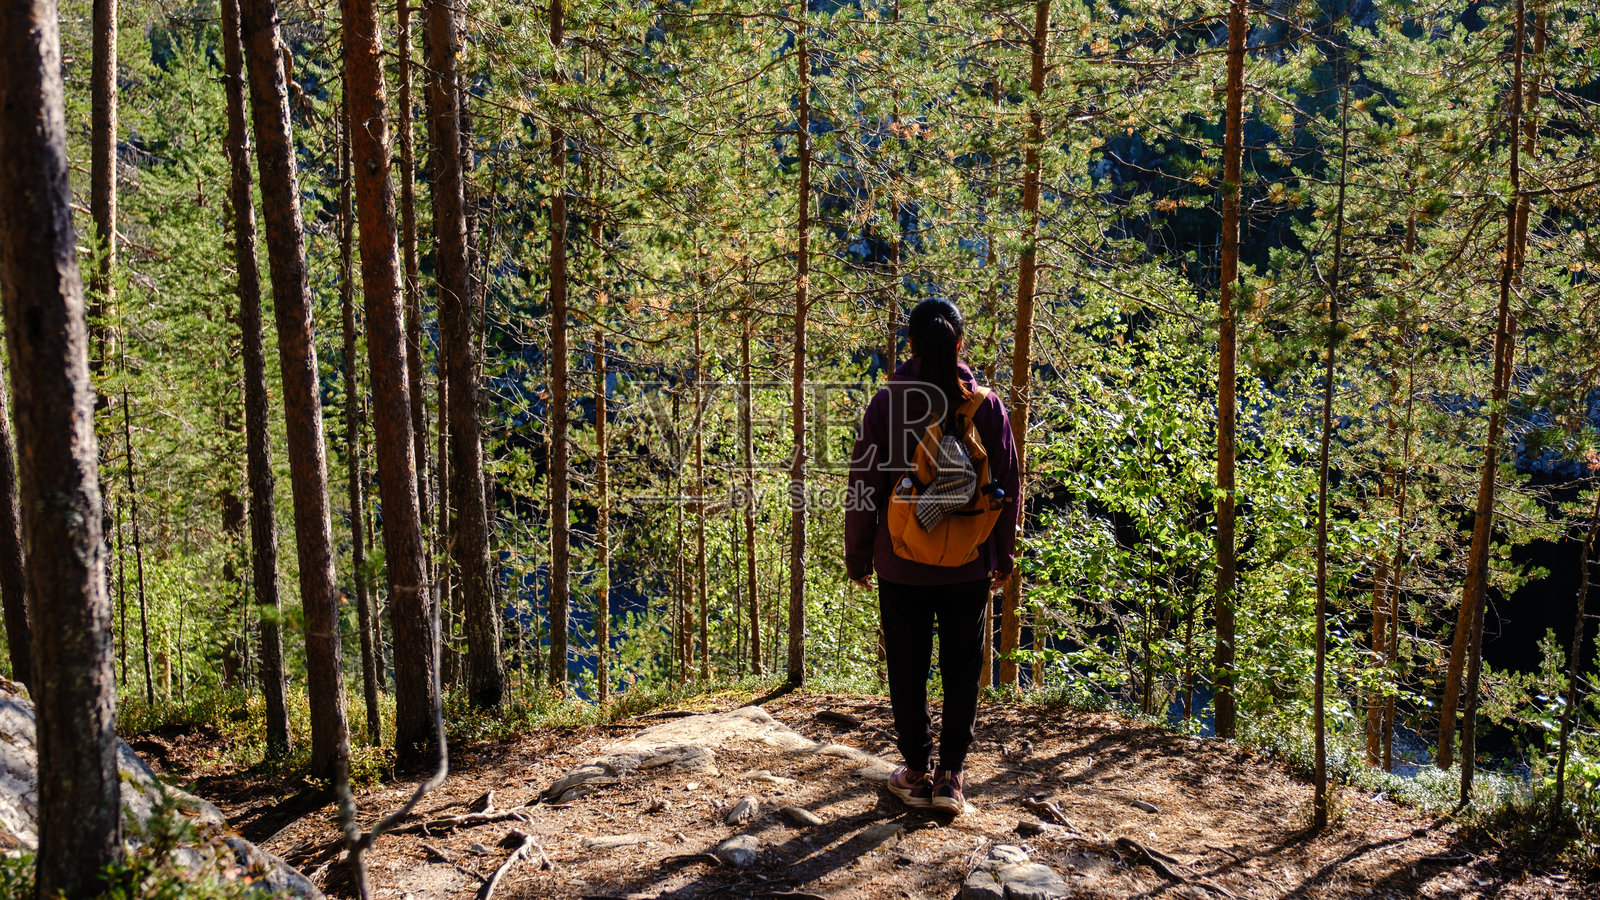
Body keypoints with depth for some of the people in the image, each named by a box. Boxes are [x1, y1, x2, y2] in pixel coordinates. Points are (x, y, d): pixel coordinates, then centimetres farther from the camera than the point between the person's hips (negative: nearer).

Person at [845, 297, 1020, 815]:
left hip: (902, 565, -1)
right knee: (962, 671, 12)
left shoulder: (886, 403, -7)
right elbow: (1007, 486, 2)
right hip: (969, 567, 1)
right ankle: (951, 775, 15)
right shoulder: (987, 405, -3)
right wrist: (1004, 556, 14)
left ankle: (917, 773, 19)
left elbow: (865, 486, -4)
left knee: (908, 671, 11)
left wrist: (857, 558, 7)